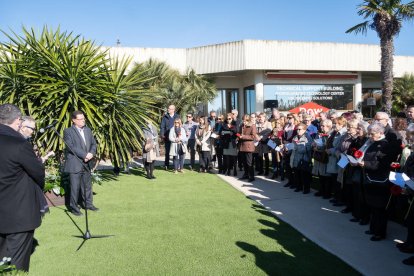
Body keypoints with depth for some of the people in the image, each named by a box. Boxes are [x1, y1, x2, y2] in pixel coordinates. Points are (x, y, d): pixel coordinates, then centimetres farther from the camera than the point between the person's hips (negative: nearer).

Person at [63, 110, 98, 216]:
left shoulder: (88, 130, 12)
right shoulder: (68, 131, -7)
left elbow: (93, 143, 10)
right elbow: (71, 147, -17)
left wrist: (91, 153, -10)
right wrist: (84, 155, -21)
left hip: (87, 163, 6)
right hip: (75, 164, -6)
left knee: (87, 185, 15)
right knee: (75, 187, 1)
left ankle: (88, 203, 28)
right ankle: (73, 207, 14)